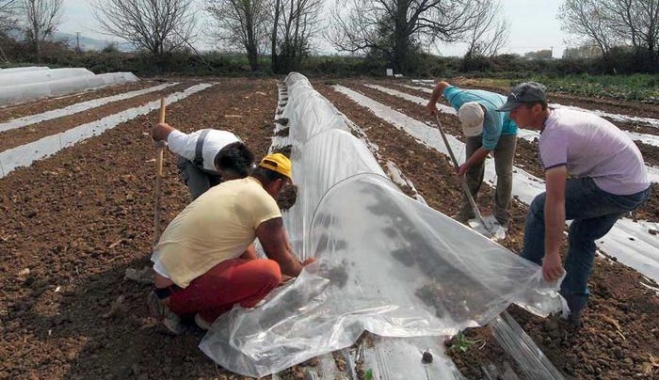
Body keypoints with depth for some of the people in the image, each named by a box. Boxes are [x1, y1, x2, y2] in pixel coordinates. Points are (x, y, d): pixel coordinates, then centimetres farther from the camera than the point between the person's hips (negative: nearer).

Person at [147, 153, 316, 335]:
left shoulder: (230, 185, 14)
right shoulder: (265, 203, -11)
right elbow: (282, 262, 2)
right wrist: (302, 270, 22)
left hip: (164, 272, 9)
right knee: (270, 272, -15)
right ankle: (209, 315, 4)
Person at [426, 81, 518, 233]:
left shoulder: (493, 122, -43)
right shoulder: (458, 98, -35)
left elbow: (486, 148, -25)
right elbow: (441, 84, -14)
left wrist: (466, 165, -14)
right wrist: (432, 103, 2)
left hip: (505, 127, -4)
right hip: (477, 122, 5)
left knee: (503, 172, -9)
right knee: (473, 169, 2)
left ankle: (502, 219, -1)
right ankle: (467, 211, 10)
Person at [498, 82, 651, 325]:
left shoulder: (552, 136, -23)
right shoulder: (561, 114, 7)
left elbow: (556, 201, -29)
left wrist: (551, 253, -28)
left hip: (616, 190, -10)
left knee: (540, 208, -2)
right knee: (582, 237, 20)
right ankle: (573, 307, 26)